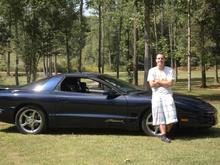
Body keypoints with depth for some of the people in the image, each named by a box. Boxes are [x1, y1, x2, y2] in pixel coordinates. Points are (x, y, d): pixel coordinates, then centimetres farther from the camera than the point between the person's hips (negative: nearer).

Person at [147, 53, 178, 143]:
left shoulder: (169, 70, 4)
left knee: (171, 116, -5)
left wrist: (158, 82, -8)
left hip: (167, 95, 1)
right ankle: (163, 135, -6)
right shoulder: (152, 71, 4)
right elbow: (152, 84, -7)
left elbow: (170, 83, -8)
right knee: (161, 117, -4)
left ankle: (167, 132, 15)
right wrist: (164, 82, -5)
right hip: (157, 95, 0)